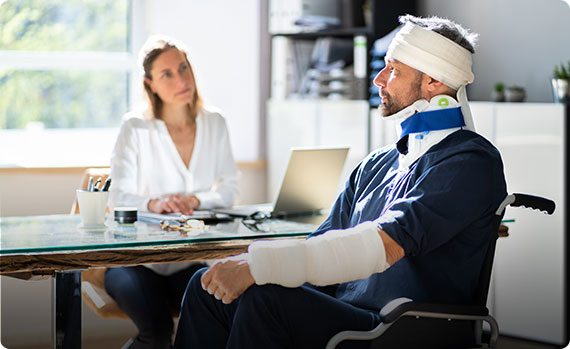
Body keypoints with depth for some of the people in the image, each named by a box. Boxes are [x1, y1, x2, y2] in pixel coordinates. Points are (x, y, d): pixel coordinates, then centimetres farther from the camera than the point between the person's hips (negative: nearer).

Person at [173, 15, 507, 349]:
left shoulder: (471, 162, -11)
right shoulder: (376, 165, 19)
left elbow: (385, 244, -23)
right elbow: (325, 244, 17)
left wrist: (258, 267, -26)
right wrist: (246, 265, -3)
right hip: (342, 316, 8)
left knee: (266, 298, -29)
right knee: (207, 287, -4)